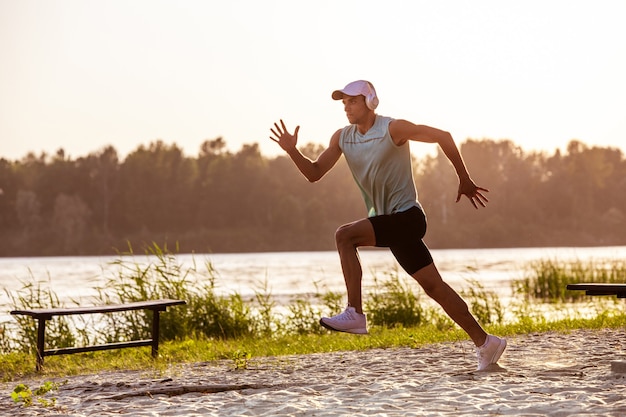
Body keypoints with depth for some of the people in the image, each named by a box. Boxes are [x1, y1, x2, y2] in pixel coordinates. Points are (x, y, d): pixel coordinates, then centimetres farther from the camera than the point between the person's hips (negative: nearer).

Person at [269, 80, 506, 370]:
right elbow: (314, 173, 7)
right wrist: (292, 151, -10)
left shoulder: (393, 129, -13)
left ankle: (355, 314, -18)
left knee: (344, 235, -22)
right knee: (433, 286, 5)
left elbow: (443, 137, -8)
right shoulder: (342, 138, 7)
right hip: (386, 221, 7)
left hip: (407, 217, -7)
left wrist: (465, 181, -4)